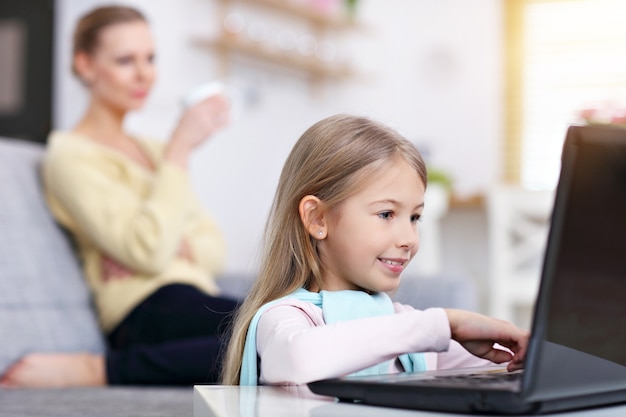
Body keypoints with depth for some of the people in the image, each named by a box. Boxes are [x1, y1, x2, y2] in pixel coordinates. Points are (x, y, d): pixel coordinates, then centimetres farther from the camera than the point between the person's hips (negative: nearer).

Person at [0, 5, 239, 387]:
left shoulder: (152, 150, 25)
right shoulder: (71, 154, 1)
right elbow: (150, 252, -13)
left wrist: (175, 244, -5)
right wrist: (181, 148, -8)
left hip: (199, 305, 7)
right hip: (153, 312, -6)